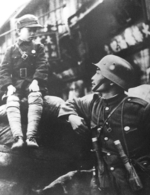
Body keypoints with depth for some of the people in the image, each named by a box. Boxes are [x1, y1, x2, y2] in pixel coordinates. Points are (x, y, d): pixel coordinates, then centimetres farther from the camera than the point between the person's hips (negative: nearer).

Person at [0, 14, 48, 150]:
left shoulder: (38, 47, 15)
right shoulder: (11, 50, 15)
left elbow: (42, 66, 1)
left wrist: (36, 81, -17)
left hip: (32, 84, -1)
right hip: (16, 85, 1)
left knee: (36, 99, -34)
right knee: (11, 103, -30)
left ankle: (31, 136, -44)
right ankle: (18, 137, -44)